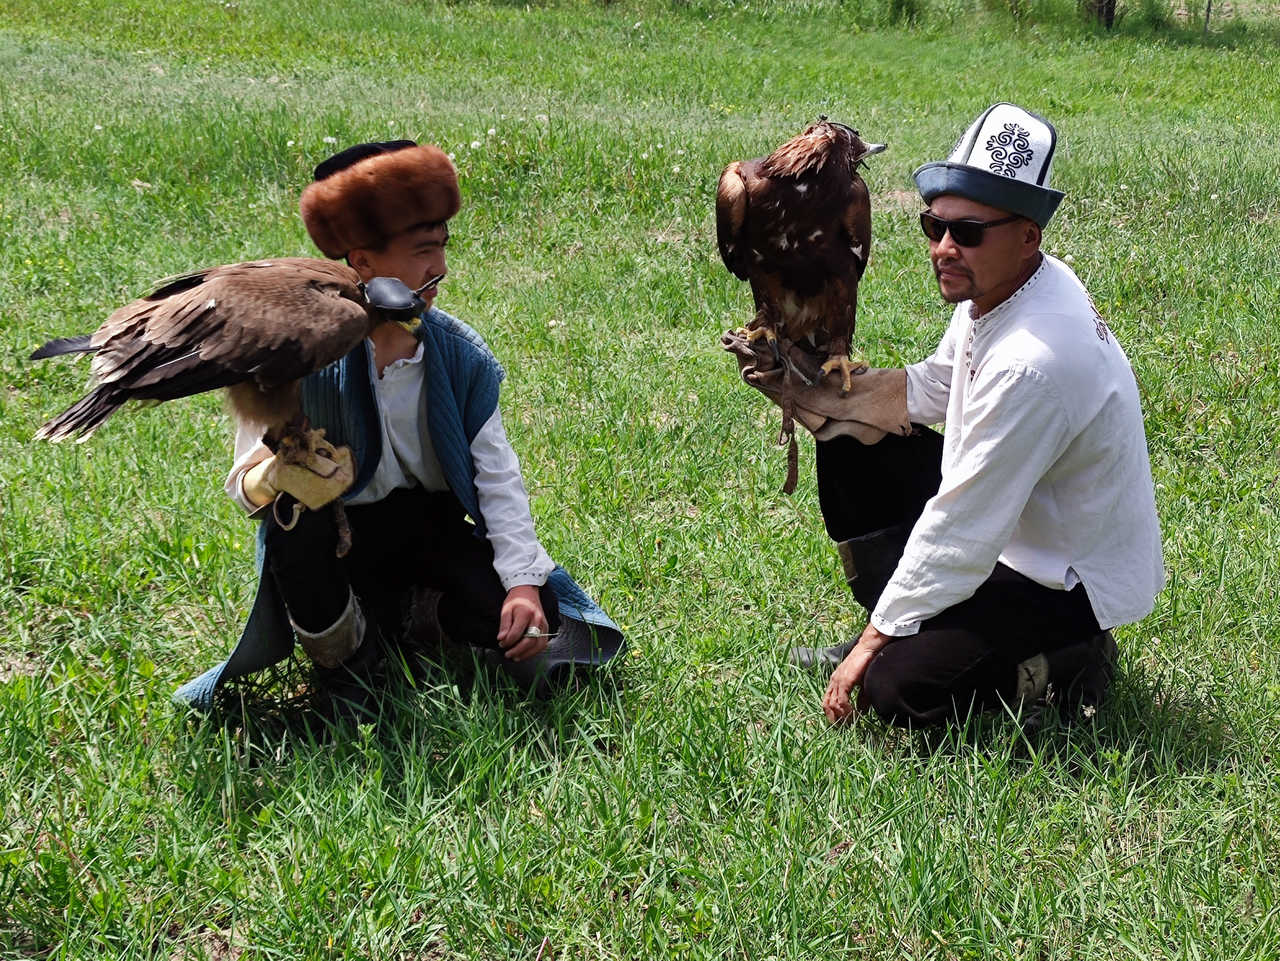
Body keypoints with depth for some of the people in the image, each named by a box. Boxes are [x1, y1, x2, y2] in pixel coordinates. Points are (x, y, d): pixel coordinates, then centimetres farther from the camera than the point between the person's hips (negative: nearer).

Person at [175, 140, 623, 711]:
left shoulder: (461, 355, -7)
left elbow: (498, 479, -8)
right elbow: (245, 479, -17)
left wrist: (524, 580, -21)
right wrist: (274, 478, -44)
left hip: (431, 527, 3)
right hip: (336, 537, -2)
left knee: (533, 627, -21)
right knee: (292, 501, -38)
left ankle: (391, 615, 7)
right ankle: (340, 651, -10)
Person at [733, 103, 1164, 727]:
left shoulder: (1033, 362, -34)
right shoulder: (995, 290, -5)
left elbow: (960, 535, -28)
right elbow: (928, 391, 12)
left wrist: (879, 637, -18)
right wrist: (804, 389, 0)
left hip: (1070, 583, -9)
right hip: (1012, 526, 10)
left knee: (893, 688, -20)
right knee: (850, 441, 7)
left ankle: (1065, 666, 1)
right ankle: (895, 629, 17)